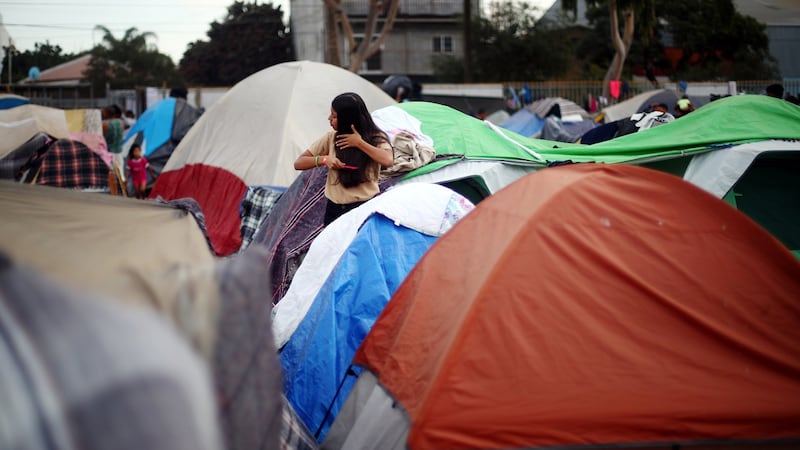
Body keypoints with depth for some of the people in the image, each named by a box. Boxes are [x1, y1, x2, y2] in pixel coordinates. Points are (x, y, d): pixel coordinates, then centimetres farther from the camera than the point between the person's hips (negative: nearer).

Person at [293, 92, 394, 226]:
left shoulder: (376, 138, -1)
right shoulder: (331, 138, 6)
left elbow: (388, 161, -21)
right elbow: (298, 163, 7)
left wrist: (359, 143, -14)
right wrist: (324, 159, -10)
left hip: (367, 207, -3)